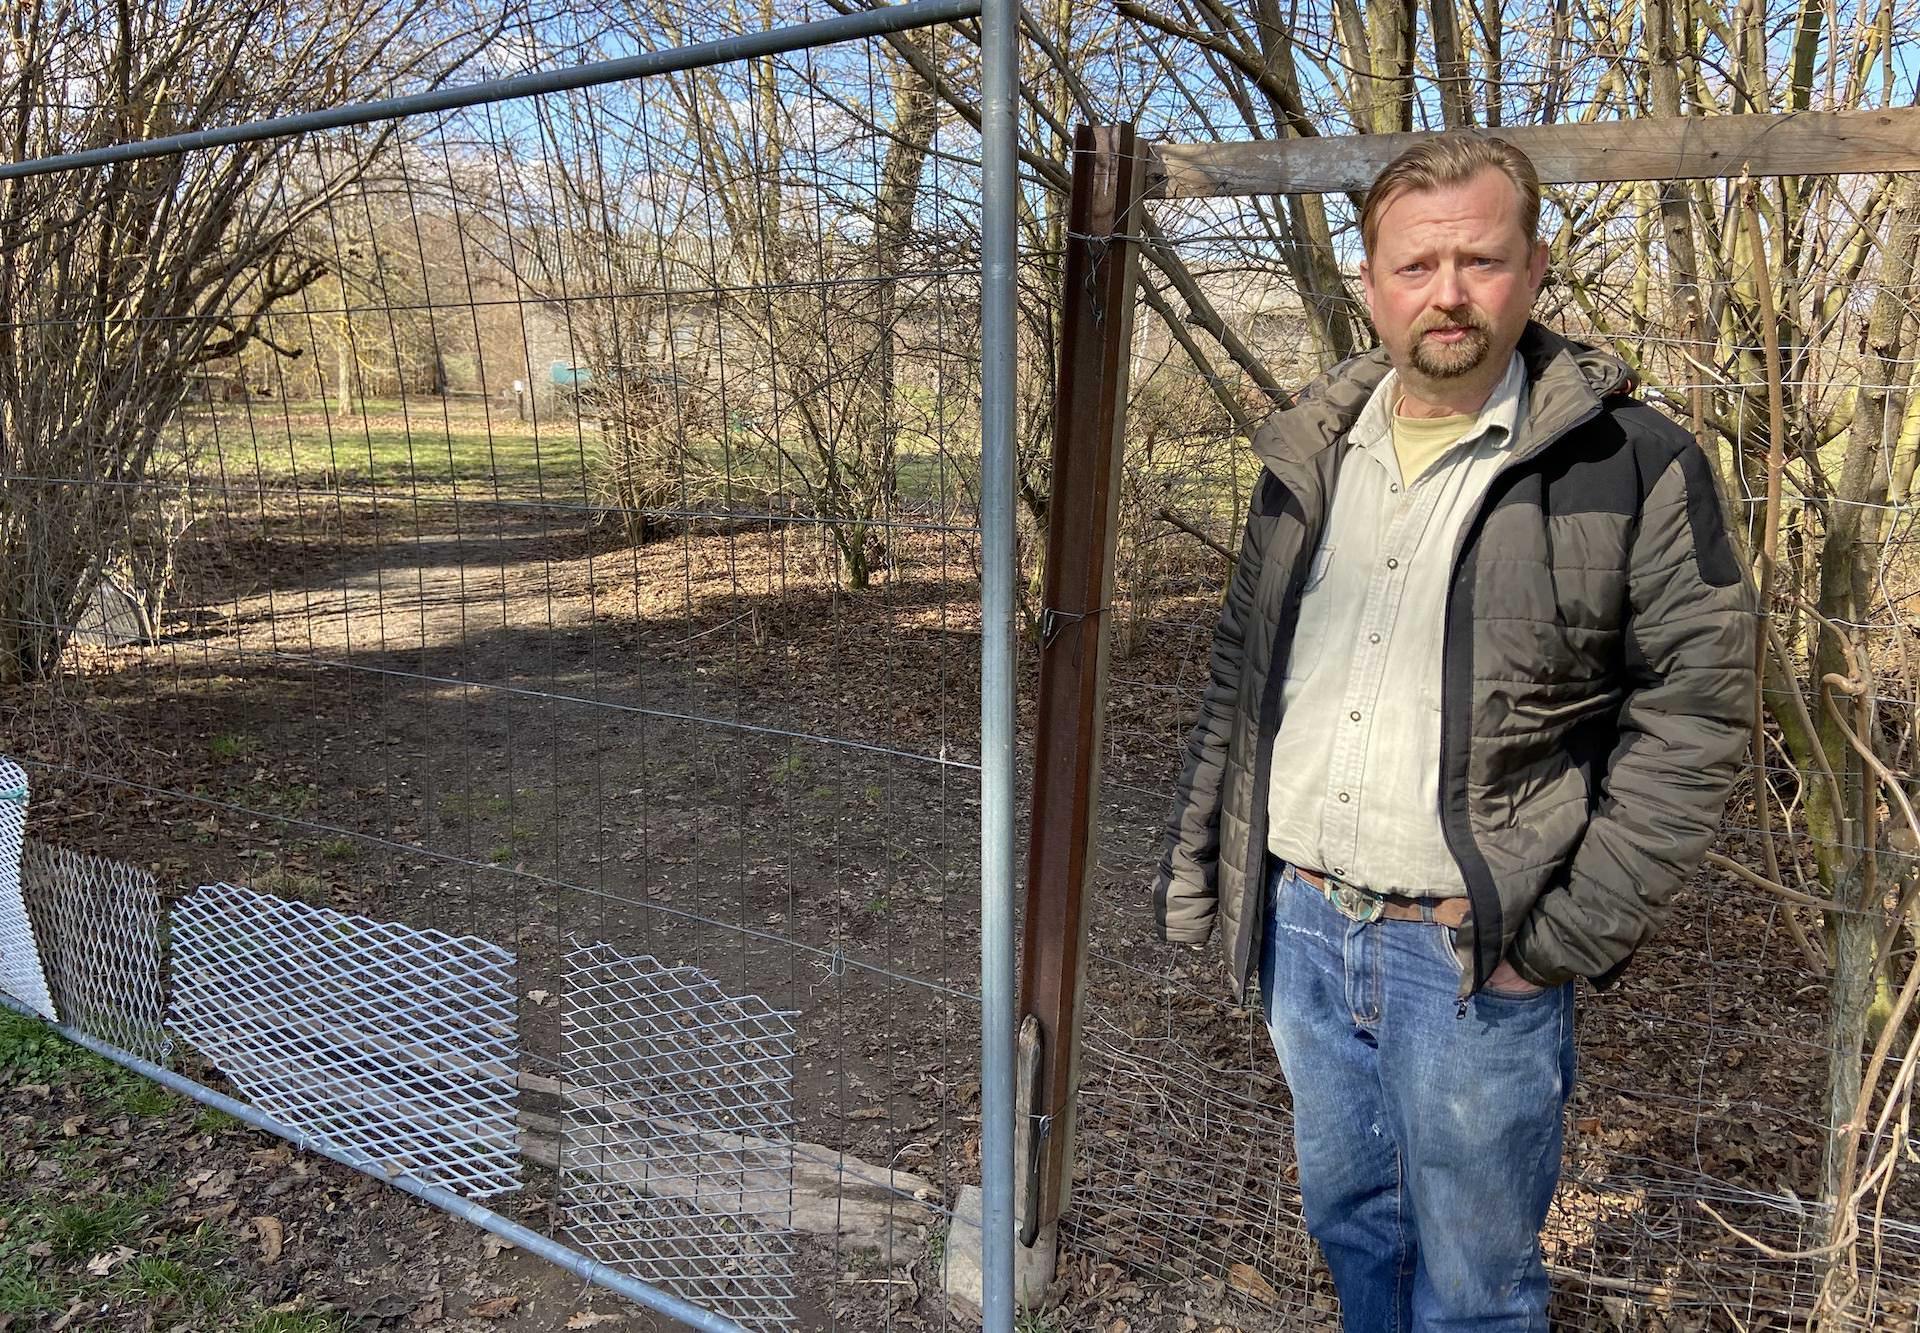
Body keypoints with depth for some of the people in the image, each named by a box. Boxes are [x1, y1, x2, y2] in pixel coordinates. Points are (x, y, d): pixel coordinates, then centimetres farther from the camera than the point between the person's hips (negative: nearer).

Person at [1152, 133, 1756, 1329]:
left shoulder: (1633, 465, -8)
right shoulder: (1311, 453, 7)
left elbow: (1696, 709, -9)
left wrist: (1580, 929, -14)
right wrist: (1197, 852, 10)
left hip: (1478, 959, -4)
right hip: (1301, 928, 5)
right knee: (1347, 1219, 23)